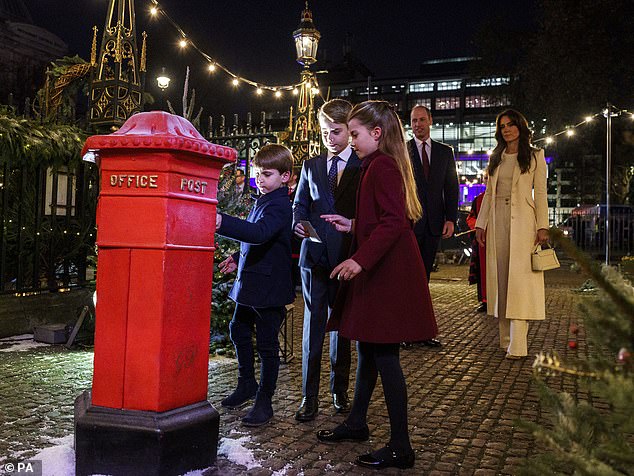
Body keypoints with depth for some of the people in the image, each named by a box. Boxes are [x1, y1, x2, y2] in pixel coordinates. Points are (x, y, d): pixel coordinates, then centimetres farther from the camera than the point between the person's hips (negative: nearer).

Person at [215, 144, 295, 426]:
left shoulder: (279, 206, -17)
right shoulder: (262, 202, 13)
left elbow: (260, 233, -37)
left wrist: (223, 223, -48)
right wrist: (238, 258, 14)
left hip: (269, 287, -10)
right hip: (249, 282, 10)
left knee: (266, 344, 1)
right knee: (239, 331, 20)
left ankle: (264, 401, 14)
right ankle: (247, 384, 38)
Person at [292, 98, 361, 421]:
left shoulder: (364, 166, 2)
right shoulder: (311, 166, 13)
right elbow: (299, 204, 15)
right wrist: (299, 223, -5)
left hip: (347, 257, -2)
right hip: (315, 255, 2)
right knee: (313, 324, 3)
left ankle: (340, 391, 23)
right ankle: (309, 396, 9)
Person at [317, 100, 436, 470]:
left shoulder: (382, 166, -14)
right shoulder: (382, 165, 17)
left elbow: (394, 220, -25)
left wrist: (361, 259, -31)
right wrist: (354, 227, 19)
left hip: (388, 273, -11)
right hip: (380, 271, 11)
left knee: (385, 355, -6)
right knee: (368, 348, 18)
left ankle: (400, 447, 3)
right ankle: (357, 422, 32)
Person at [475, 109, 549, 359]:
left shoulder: (535, 156, 5)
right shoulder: (496, 158, 17)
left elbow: (540, 193, -1)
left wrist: (542, 226, -9)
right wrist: (481, 223, 7)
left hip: (522, 221, -5)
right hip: (497, 220, 5)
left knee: (519, 278, -11)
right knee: (500, 277, 3)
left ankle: (517, 345, -13)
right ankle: (506, 338, 10)